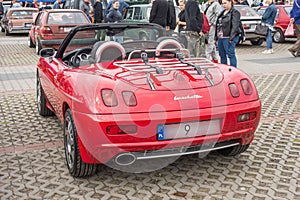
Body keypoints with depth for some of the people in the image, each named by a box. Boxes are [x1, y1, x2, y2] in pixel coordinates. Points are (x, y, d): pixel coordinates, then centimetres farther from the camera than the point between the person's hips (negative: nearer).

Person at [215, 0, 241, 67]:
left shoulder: (235, 12, -6)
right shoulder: (222, 13, 19)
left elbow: (235, 26, -15)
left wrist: (231, 38, -23)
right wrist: (216, 36, 17)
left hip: (228, 38, -8)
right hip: (220, 38, 8)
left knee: (230, 55, -7)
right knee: (222, 55, 13)